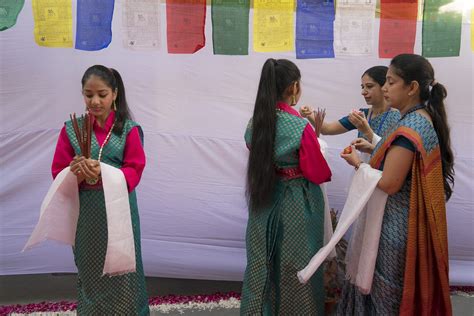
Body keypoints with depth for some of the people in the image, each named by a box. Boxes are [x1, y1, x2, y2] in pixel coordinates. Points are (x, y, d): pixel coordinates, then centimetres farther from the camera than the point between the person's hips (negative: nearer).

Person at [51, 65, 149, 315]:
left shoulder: (128, 128, -4)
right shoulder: (71, 129, 1)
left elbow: (134, 171, -8)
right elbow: (58, 173, 1)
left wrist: (103, 175, -25)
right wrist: (78, 174, -21)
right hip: (85, 212, 2)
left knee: (121, 271, 6)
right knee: (90, 271, 12)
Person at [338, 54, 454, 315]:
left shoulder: (409, 127, -23)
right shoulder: (424, 119, 7)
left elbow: (389, 184, -25)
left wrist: (358, 163, -11)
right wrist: (374, 149, 8)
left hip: (395, 225, -9)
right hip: (410, 219, 9)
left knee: (385, 292, 6)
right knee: (404, 289, 21)